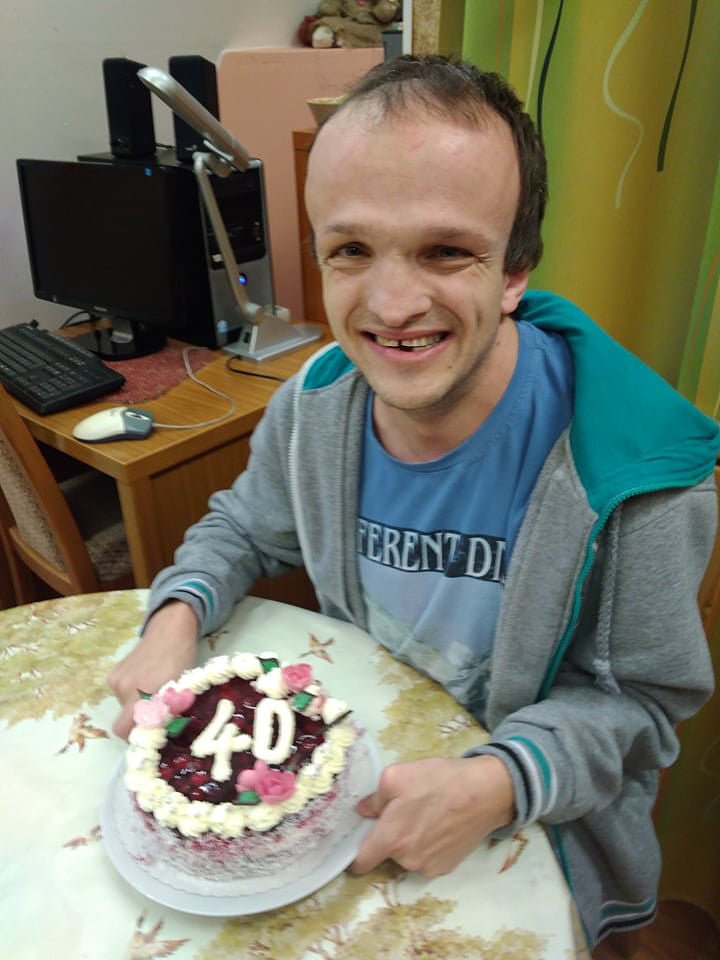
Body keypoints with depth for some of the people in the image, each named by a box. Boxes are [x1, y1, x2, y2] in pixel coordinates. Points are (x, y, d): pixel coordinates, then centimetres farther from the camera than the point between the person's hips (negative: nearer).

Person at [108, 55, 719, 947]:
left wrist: (497, 784, -33)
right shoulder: (314, 404, -14)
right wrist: (177, 615, -15)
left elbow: (640, 699, -16)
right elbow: (243, 525, 4)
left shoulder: (640, 468, -28)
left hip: (536, 826, -2)